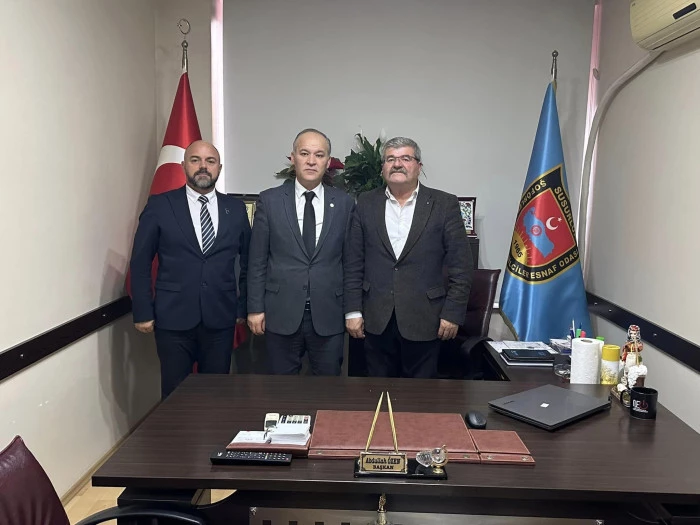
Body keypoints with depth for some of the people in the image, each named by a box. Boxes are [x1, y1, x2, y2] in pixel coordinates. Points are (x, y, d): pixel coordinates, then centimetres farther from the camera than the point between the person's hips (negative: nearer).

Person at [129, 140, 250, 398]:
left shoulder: (236, 208, 6)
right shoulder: (159, 205, 0)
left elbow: (248, 261, 11)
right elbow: (140, 262, 1)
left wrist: (244, 306, 8)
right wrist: (143, 312, -2)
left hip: (220, 318, 2)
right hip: (173, 318, -1)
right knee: (174, 394, 9)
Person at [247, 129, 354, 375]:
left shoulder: (344, 203, 3)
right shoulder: (270, 200, 0)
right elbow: (257, 260, 2)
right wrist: (255, 308, -1)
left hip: (329, 315, 1)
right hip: (281, 314, 0)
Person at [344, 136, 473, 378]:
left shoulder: (444, 204, -1)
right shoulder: (366, 204, 4)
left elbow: (461, 265, -3)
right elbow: (353, 263, 4)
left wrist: (452, 313, -7)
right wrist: (353, 311, 0)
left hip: (424, 320, -1)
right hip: (376, 320, 2)